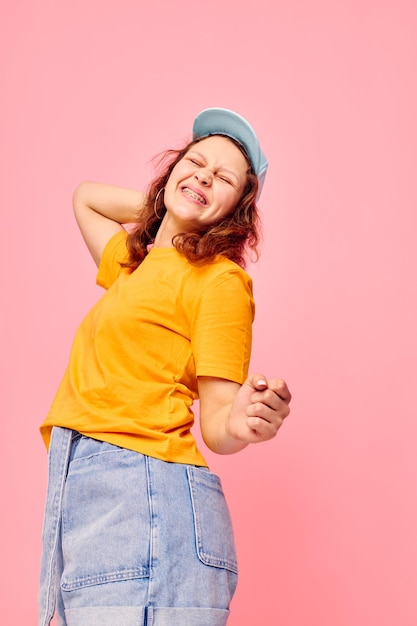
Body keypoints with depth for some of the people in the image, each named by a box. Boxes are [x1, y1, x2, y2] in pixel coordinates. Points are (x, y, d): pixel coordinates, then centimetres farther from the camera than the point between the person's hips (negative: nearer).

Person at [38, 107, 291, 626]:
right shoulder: (131, 263, 19)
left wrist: (244, 425, -31)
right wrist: (167, 206, 25)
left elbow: (215, 424, -8)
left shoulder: (220, 279, -4)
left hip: (144, 496, -7)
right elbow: (85, 197, 38)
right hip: (80, 502, 8)